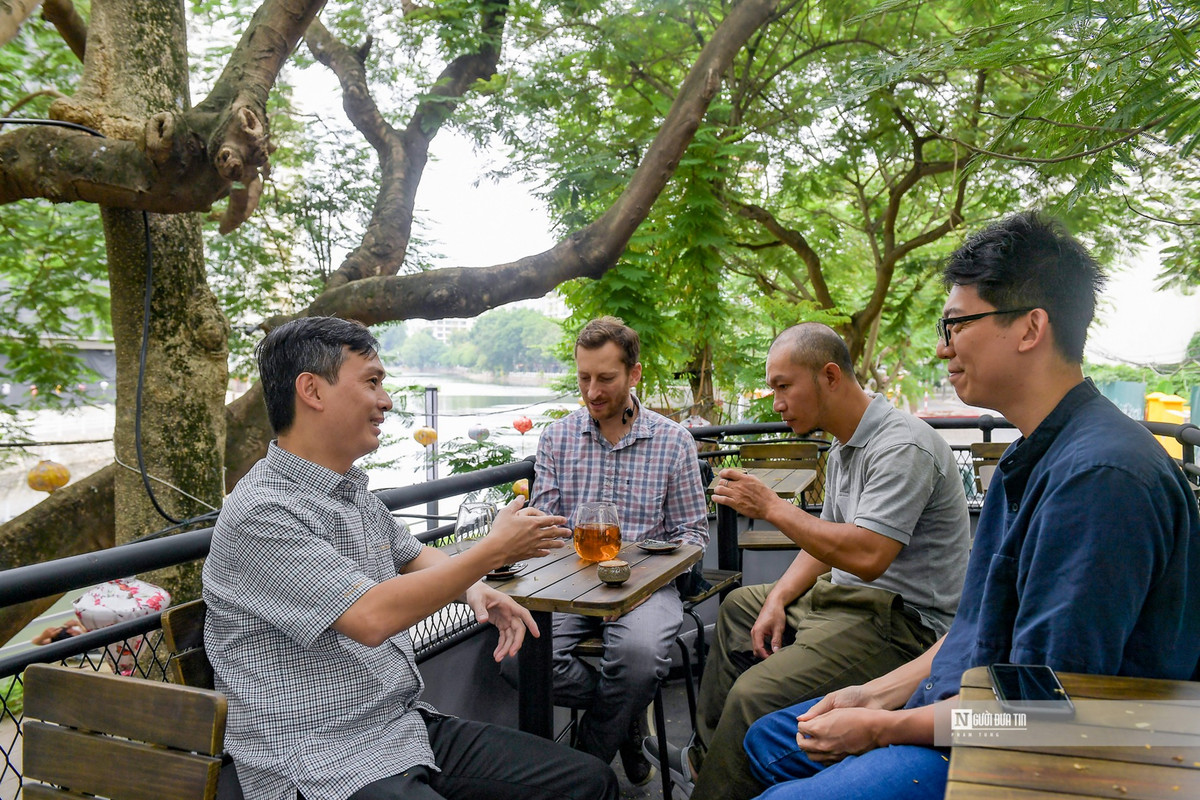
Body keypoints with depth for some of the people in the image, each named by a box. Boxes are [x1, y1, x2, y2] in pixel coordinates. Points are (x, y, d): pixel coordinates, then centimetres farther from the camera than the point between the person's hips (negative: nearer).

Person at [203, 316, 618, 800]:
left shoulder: (354, 492, 10)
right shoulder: (261, 512, -18)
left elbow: (413, 556, 26)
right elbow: (372, 618, -24)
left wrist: (474, 588, 4)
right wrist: (494, 551, -15)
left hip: (409, 727, 9)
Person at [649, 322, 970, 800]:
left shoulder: (902, 447, -22)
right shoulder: (844, 446, 10)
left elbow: (866, 556, -32)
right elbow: (828, 540, 15)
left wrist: (771, 507, -25)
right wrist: (778, 600, 2)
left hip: (906, 622, -11)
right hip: (853, 597, 11)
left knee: (756, 693, -26)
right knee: (739, 607, 23)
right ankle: (705, 758, 28)